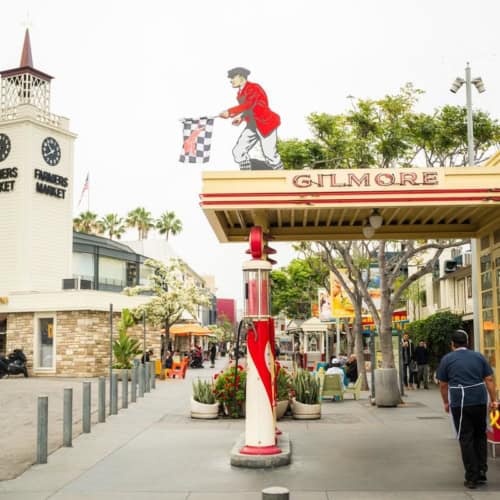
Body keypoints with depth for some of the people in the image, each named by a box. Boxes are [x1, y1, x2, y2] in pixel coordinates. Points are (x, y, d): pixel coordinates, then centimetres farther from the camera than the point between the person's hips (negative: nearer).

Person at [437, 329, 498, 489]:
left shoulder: (447, 359, 2)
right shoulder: (478, 356, 9)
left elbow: (443, 385, 4)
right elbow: (489, 380, 6)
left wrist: (446, 403, 16)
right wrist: (494, 400, 9)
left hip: (459, 404, -3)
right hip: (480, 402, 3)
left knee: (466, 439, 2)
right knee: (480, 436, 18)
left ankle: (472, 478, 3)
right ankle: (482, 472, 17)